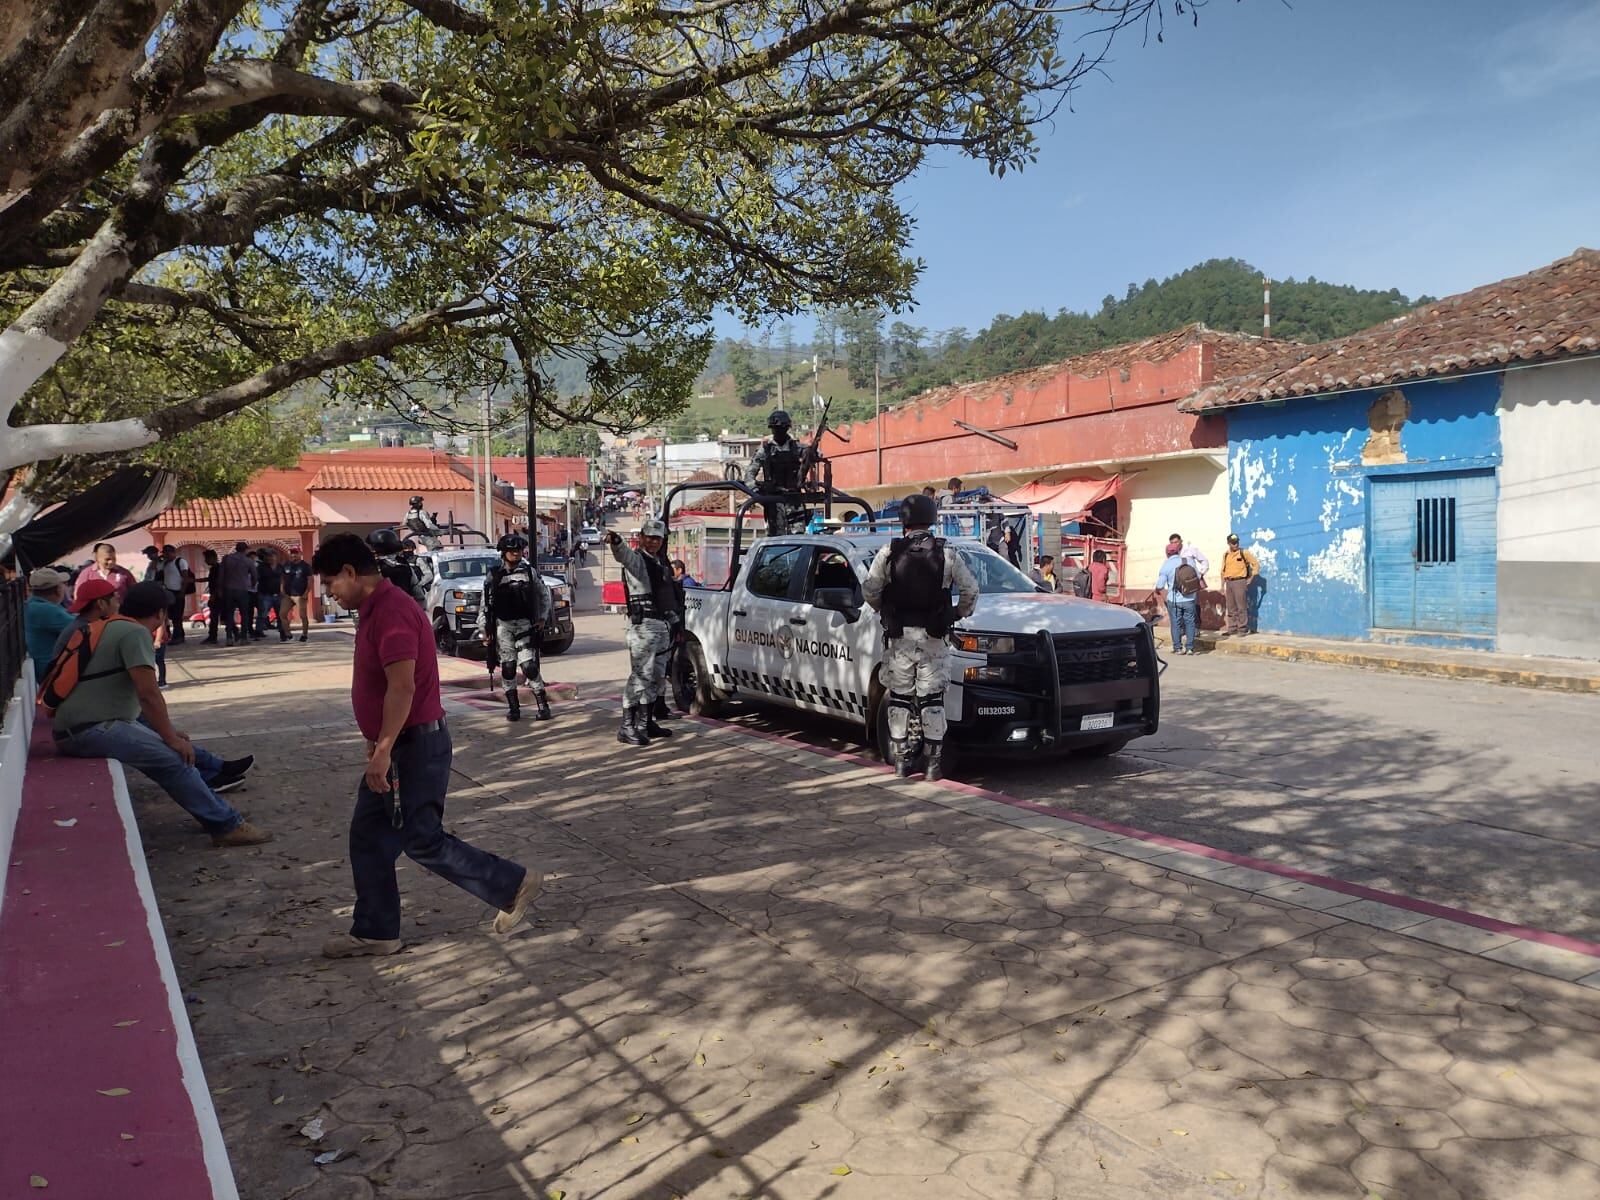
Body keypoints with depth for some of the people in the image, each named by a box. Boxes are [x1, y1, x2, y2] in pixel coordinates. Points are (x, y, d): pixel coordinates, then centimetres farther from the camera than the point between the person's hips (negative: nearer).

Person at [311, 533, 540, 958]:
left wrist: (382, 750, -27)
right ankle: (374, 931, 24)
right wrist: (379, 746, 24)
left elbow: (403, 687, -28)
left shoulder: (391, 611, -21)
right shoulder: (377, 608, 13)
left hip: (414, 746, -10)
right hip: (397, 746, 10)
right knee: (367, 837, 14)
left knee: (423, 840, -2)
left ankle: (512, 884, 9)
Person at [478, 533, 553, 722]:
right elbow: (485, 604, 5)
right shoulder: (494, 575, 3)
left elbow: (544, 595, 13)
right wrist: (483, 629, 1)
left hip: (525, 624, -1)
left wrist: (542, 617, 5)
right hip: (503, 626, 1)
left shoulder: (529, 571, 4)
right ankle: (513, 707, 13)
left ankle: (542, 704, -2)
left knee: (529, 666, -9)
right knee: (507, 667, 3)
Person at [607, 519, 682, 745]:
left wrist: (675, 623, 25)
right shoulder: (636, 559, -7)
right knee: (640, 676, -13)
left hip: (664, 625, 9)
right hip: (643, 625, -9)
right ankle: (627, 728, -11)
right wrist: (616, 542, -54)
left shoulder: (660, 563, 19)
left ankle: (646, 722, 21)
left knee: (657, 678, 12)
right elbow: (624, 555, -31)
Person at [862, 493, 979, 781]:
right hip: (932, 637, 0)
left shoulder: (889, 553, -3)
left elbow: (870, 591, -4)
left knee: (899, 699, 9)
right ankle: (934, 763, 5)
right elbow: (970, 589, -1)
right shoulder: (947, 555, -2)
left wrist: (884, 610, 16)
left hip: (899, 637, 0)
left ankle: (901, 761, 13)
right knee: (932, 701, 5)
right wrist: (960, 613, 17)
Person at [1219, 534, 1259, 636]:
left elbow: (1256, 564, 1)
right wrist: (1222, 586, 14)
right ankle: (1232, 629, 14)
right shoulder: (1225, 555, 13)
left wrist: (1251, 578, -3)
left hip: (1239, 582, -5)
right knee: (1231, 608, 9)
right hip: (1228, 583, 5)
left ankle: (1242, 629, -2)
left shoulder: (1244, 553, -1)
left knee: (1241, 607, -6)